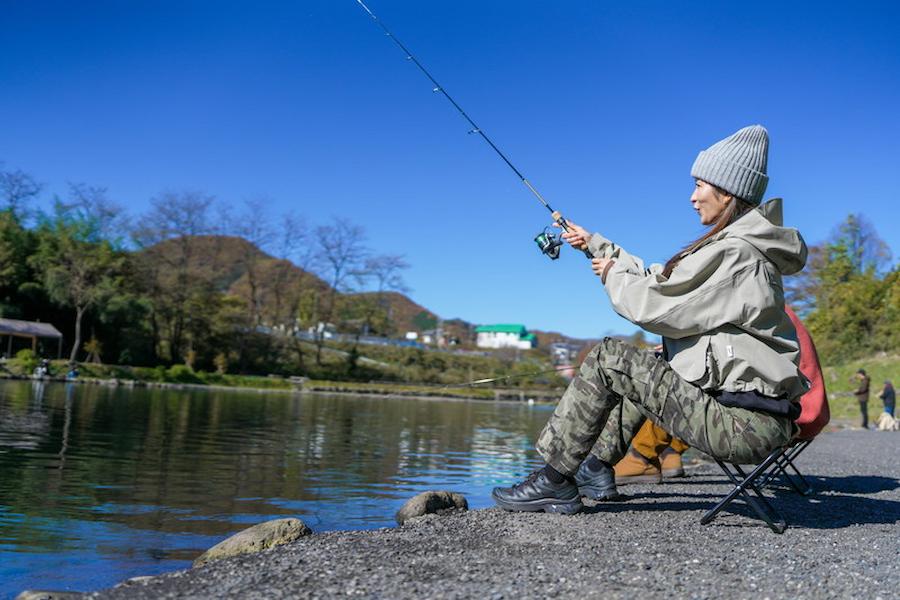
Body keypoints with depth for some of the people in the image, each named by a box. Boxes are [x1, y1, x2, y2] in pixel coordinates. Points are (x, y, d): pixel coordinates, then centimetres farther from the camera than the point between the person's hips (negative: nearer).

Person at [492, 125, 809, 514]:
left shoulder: (735, 252, -17)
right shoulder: (746, 247, 15)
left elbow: (655, 306, -17)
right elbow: (661, 281, 21)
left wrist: (613, 275, 2)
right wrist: (597, 246, 24)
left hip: (743, 423, -10)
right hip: (756, 413, 10)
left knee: (608, 358, -9)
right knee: (643, 366, 23)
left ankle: (554, 481, -1)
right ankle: (596, 471, 26)